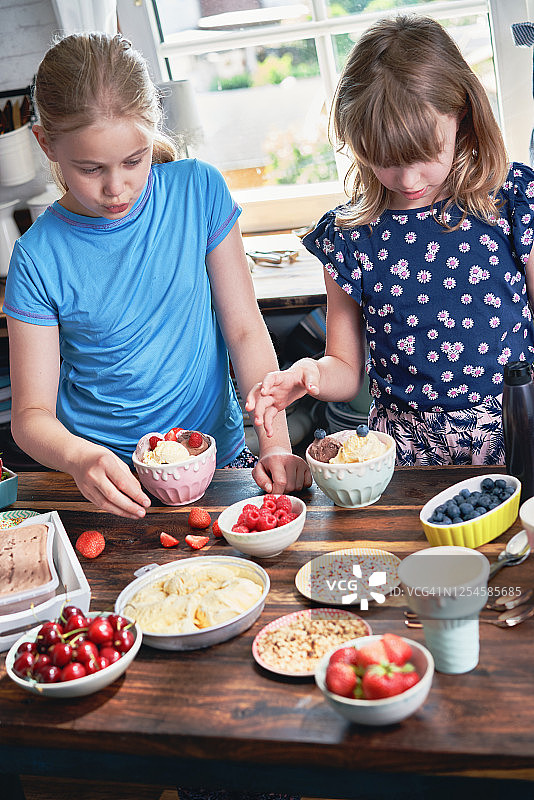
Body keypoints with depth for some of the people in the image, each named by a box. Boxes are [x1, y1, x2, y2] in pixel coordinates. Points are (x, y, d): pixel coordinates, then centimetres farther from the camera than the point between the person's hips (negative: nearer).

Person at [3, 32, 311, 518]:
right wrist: (79, 457, -29)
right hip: (108, 478, 0)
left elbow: (245, 328, -1)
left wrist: (276, 445, -13)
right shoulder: (39, 258, -9)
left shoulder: (199, 190, -4)